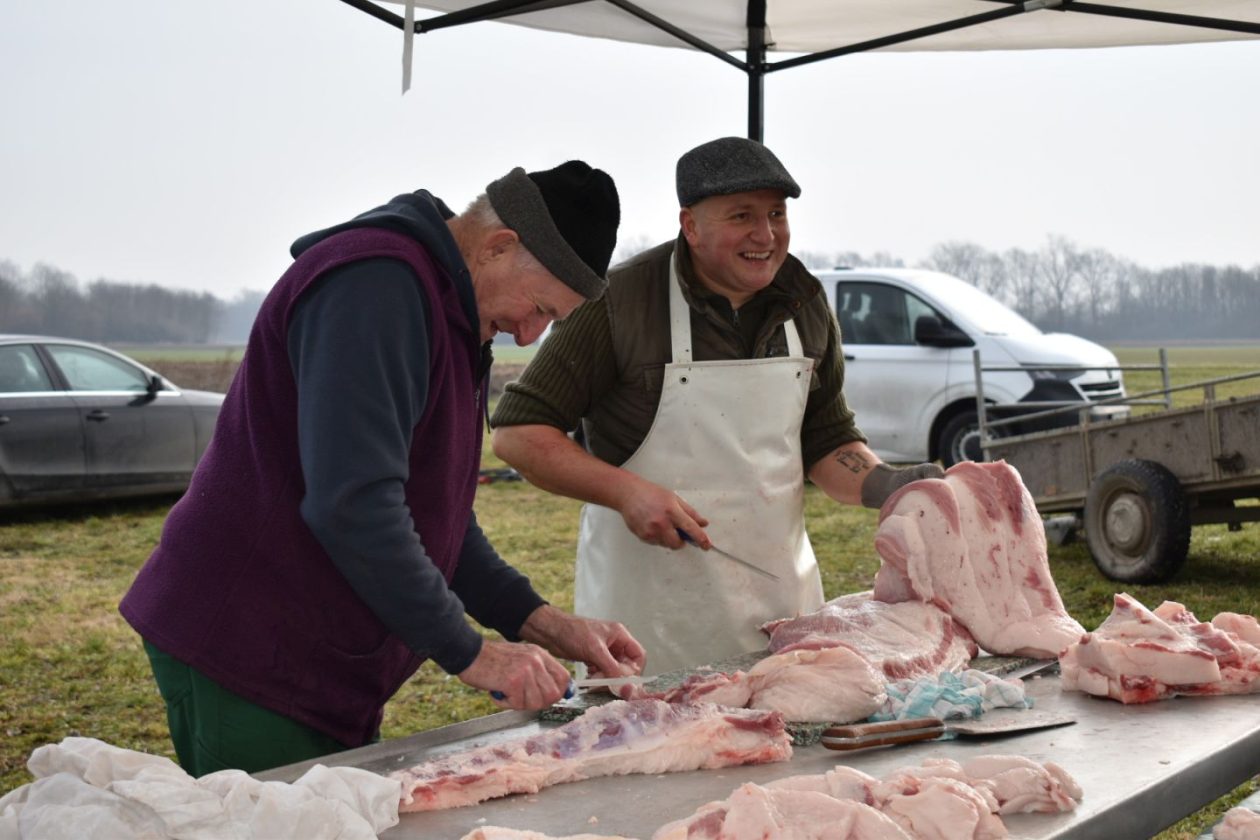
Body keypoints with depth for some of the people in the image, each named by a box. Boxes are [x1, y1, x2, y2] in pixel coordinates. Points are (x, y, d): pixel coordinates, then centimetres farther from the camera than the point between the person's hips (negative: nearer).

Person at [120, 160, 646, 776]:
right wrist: (468, 652, -19)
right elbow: (352, 505, -27)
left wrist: (540, 623, 8)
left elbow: (432, 509, 20)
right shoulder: (374, 286, -18)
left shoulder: (453, 313, 15)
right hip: (243, 655, -9)